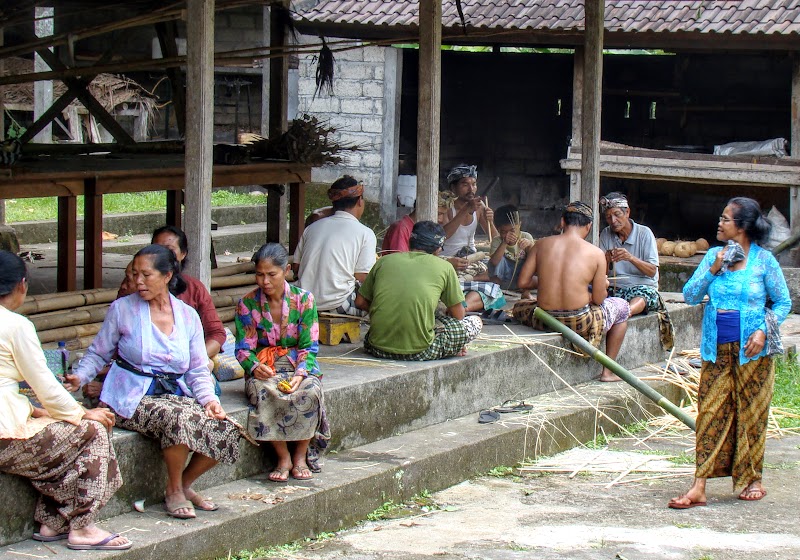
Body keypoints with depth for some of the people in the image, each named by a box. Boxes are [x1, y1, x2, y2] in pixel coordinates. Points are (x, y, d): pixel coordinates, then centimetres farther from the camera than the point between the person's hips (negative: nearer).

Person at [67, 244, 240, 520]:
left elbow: (198, 371, 8)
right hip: (132, 399, -4)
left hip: (178, 394, 4)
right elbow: (98, 354, 5)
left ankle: (184, 484, 6)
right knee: (178, 419, -36)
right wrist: (79, 377, -14)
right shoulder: (122, 309, 0)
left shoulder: (188, 316, 8)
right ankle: (173, 491, -10)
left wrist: (209, 400, -10)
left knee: (225, 430, -20)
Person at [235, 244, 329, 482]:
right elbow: (244, 348, 1)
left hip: (300, 366, 0)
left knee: (309, 392, -35)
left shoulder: (303, 299, 0)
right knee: (265, 394, -36)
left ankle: (301, 456, -15)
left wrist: (299, 374, -21)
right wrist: (255, 367, -22)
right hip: (264, 370, 0)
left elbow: (309, 346, -2)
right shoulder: (248, 304, 2)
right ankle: (283, 458, -21)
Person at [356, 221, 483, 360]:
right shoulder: (444, 267, 4)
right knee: (475, 322, 15)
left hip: (378, 348, 3)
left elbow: (360, 302, 17)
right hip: (419, 351, -3)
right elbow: (458, 314, 10)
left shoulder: (385, 261, 12)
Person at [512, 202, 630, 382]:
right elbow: (598, 299, -2)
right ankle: (608, 371, 29)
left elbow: (523, 282, 1)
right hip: (580, 323, -2)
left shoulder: (542, 244, 1)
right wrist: (603, 286, 22)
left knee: (519, 307, 37)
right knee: (622, 307, 27)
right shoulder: (596, 254, -5)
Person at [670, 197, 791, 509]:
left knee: (750, 413, 5)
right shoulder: (714, 255, 7)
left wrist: (763, 331, -11)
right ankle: (699, 487, -4)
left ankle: (752, 479, 21)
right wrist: (714, 270, -9)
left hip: (751, 350, -3)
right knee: (710, 413, -1)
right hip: (717, 349, 3)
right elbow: (690, 296, 4)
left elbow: (783, 302, 2)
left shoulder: (763, 260, -3)